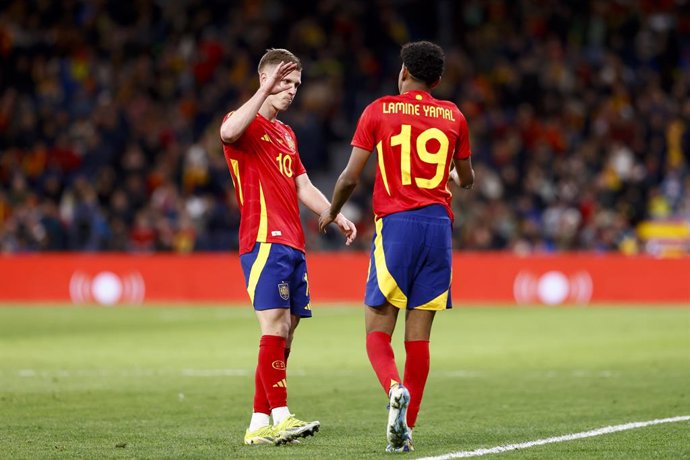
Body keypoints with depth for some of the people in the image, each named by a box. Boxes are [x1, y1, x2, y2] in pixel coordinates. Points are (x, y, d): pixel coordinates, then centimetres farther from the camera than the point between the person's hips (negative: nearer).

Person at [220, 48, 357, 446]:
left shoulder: (286, 134, 24)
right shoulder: (247, 123, -2)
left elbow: (304, 188, 25)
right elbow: (228, 133, -28)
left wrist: (337, 217, 12)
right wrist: (265, 91, -28)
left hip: (293, 245, 8)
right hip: (265, 241, -8)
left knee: (284, 334, 5)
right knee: (275, 327, -16)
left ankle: (259, 424, 7)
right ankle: (280, 417, -20)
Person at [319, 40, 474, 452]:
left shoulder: (379, 111, 2)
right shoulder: (453, 116, 11)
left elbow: (351, 177, 1)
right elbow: (467, 179, 23)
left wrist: (331, 212, 19)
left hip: (395, 224, -3)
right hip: (439, 224, 3)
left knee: (378, 331, 1)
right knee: (419, 337, 5)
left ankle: (395, 389, -29)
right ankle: (406, 429, 3)